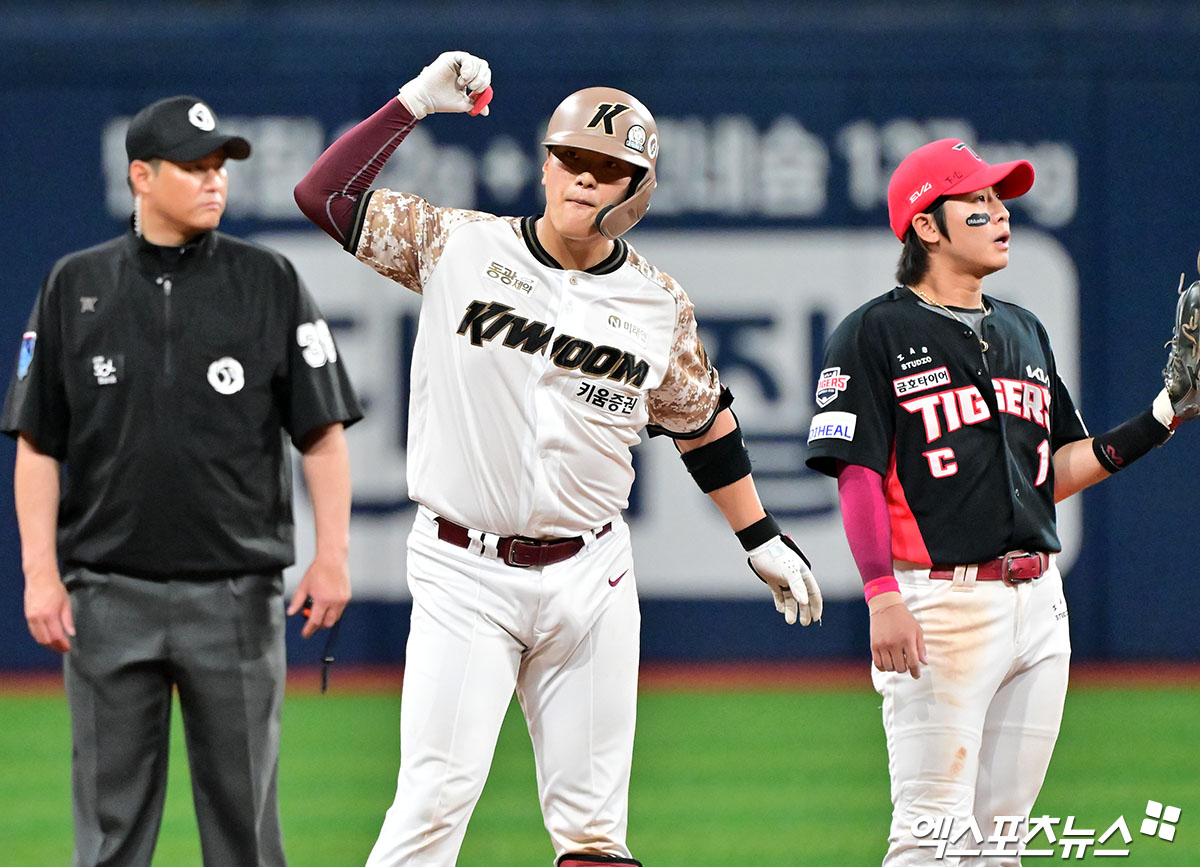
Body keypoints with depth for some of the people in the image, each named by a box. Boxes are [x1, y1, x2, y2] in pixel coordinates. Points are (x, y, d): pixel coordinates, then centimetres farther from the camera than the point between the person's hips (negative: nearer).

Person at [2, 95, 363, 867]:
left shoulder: (269, 283, 4)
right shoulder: (77, 287, 5)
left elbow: (323, 429, 2)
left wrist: (334, 553, -8)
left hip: (237, 596, 0)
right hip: (109, 599, 0)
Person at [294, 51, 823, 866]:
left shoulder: (659, 303, 5)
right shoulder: (457, 246, -1)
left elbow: (702, 421, 19)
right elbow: (324, 194, -5)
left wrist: (763, 540, 20)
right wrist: (417, 100, -6)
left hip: (589, 581, 3)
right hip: (464, 572, -3)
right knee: (437, 799, -14)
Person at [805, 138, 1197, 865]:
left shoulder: (1024, 332, 18)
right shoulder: (876, 334, -3)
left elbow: (1054, 473, 18)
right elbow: (859, 476, -9)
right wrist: (883, 597, -20)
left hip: (1038, 604, 7)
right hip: (944, 604, -7)